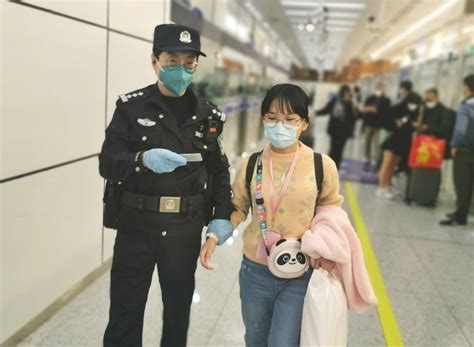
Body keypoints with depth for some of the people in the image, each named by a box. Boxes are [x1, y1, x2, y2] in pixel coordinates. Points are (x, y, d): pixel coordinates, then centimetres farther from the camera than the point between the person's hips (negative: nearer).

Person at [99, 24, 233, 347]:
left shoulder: (208, 115, 4)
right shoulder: (131, 106, -4)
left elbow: (219, 171, 8)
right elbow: (107, 164, -10)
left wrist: (222, 215, -3)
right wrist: (143, 159, -29)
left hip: (186, 230, 2)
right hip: (136, 227, -2)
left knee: (179, 308, 17)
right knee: (125, 314, 7)